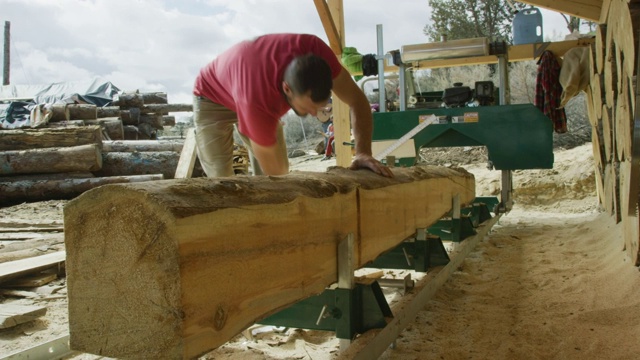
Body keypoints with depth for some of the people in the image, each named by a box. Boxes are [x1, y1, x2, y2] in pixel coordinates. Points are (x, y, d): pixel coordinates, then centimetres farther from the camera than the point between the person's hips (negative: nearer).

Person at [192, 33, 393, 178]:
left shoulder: (315, 50, -34)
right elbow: (277, 174, -35)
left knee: (266, 176, -7)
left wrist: (363, 152, -38)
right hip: (213, 98, -5)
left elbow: (357, 101, -23)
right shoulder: (257, 100, -46)